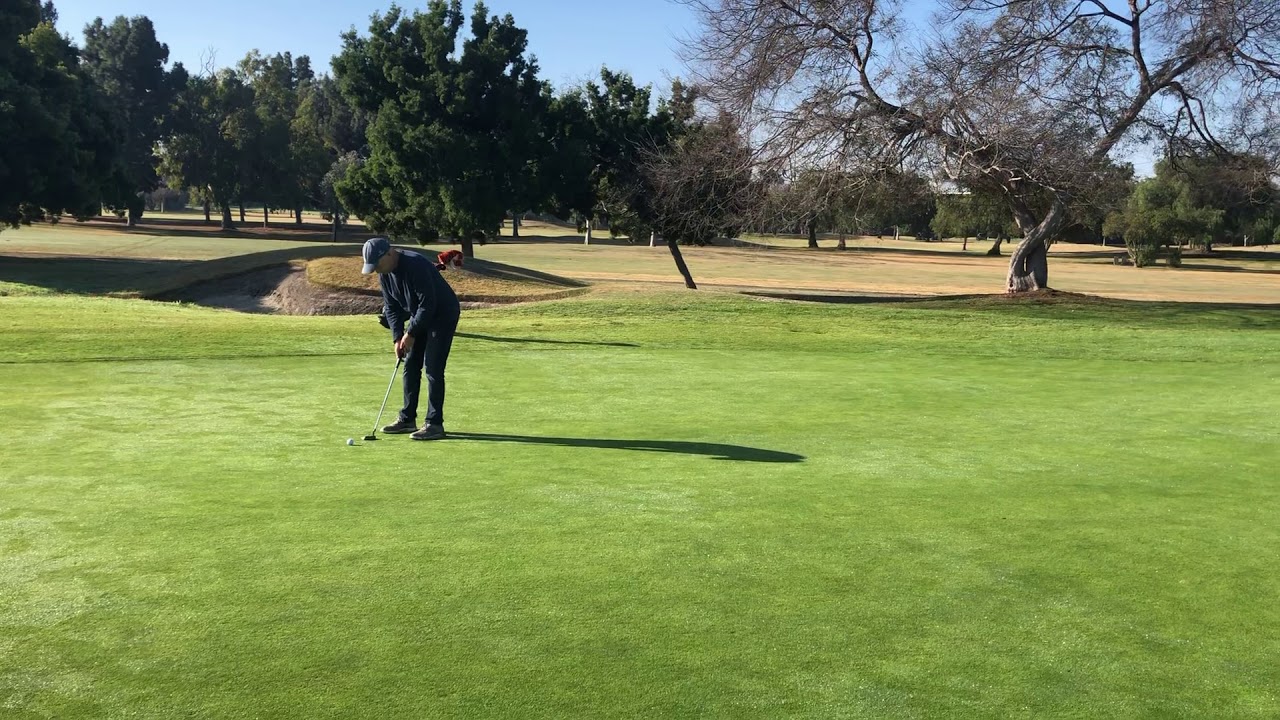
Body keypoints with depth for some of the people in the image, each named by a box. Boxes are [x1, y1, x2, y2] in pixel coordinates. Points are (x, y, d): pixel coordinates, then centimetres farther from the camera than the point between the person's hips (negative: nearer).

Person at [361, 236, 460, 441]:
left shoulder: (416, 266, -30)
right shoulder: (385, 275, -3)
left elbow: (428, 304, -28)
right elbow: (391, 307, 4)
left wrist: (410, 333, -21)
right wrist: (397, 337, -7)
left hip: (443, 314, -8)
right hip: (419, 316, 9)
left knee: (433, 369, -13)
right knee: (410, 366, 8)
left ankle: (434, 424, -9)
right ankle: (407, 419, 17)